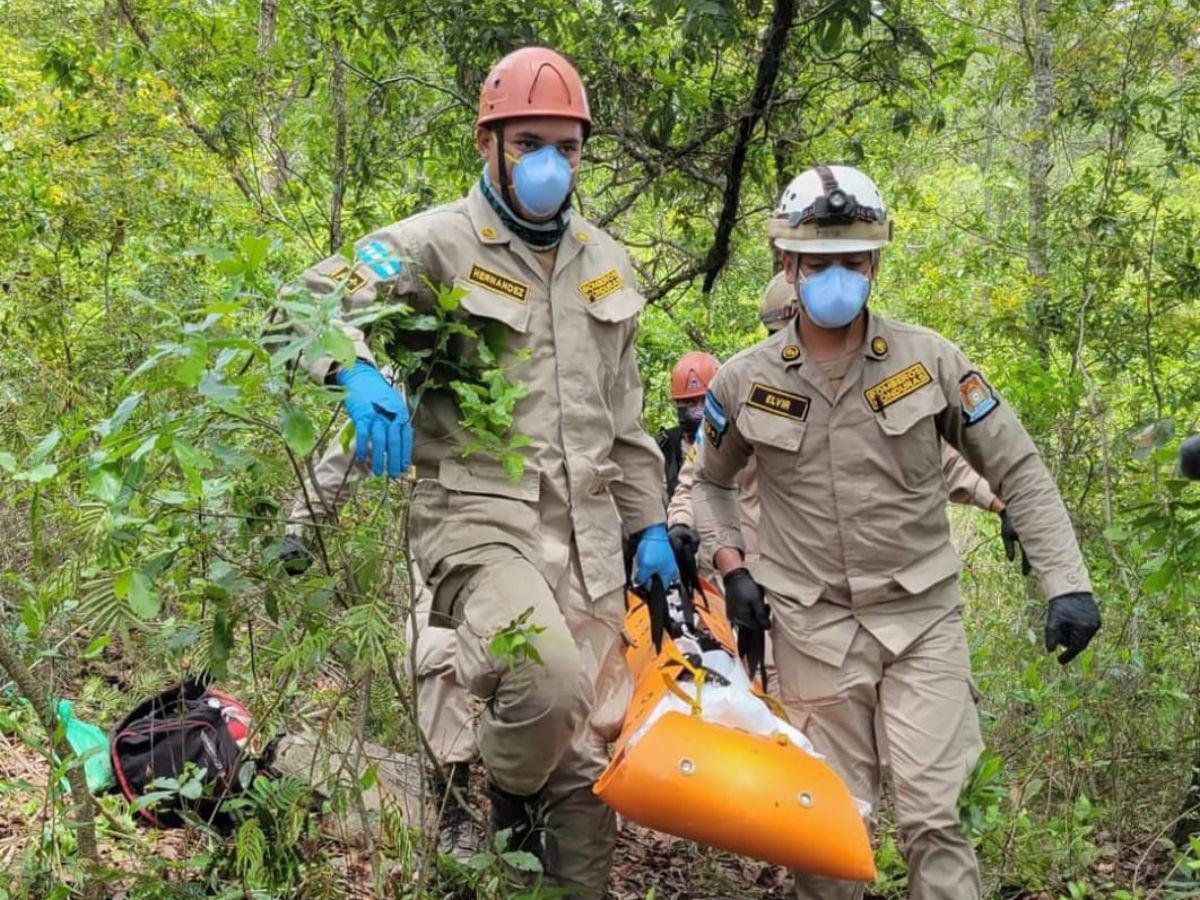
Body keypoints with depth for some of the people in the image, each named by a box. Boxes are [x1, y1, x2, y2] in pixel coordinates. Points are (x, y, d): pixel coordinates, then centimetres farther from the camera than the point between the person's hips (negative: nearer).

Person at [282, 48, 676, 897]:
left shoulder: (605, 264, 15)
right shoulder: (437, 244, -6)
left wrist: (650, 524, 16)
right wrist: (358, 373, -36)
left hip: (587, 534, 6)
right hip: (478, 518, -6)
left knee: (592, 747, 9)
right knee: (545, 680, -31)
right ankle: (504, 815, 0)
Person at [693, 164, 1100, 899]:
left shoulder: (929, 360, -5)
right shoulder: (745, 382, -1)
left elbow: (1019, 471, -1)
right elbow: (711, 482, 17)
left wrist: (1067, 582, -9)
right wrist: (731, 567, 2)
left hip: (922, 618, -1)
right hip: (812, 626, 1)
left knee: (933, 817, -7)